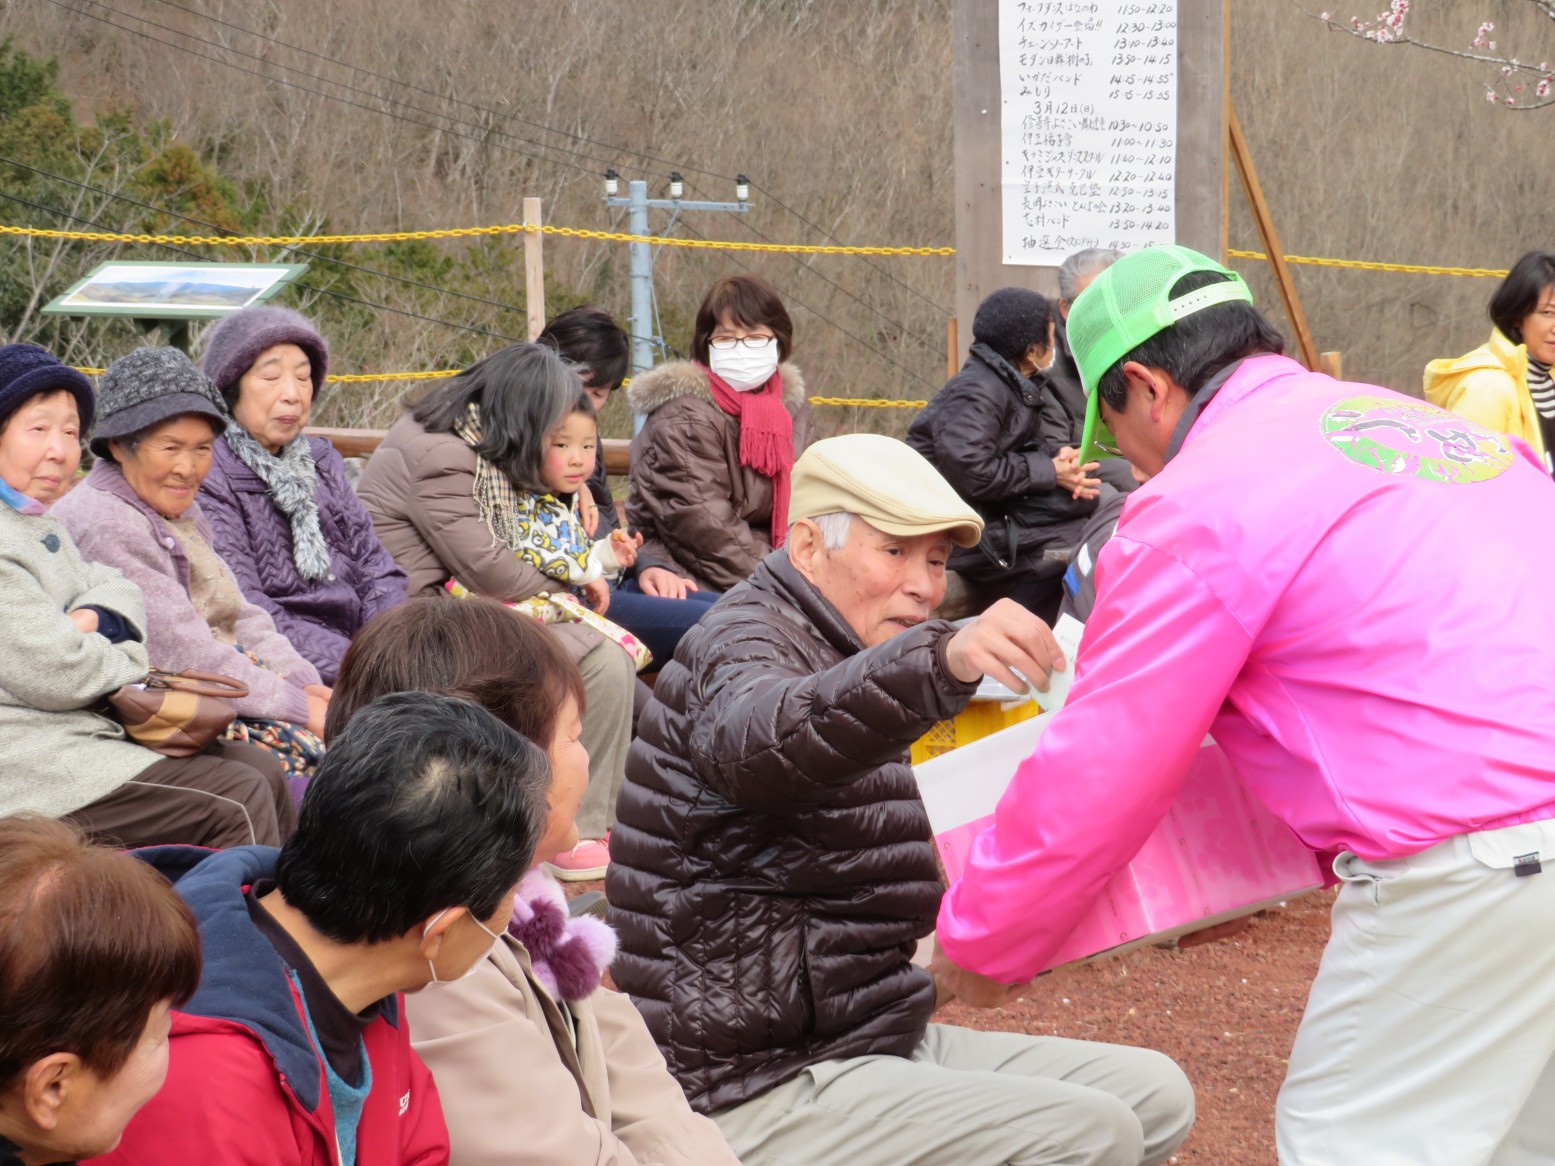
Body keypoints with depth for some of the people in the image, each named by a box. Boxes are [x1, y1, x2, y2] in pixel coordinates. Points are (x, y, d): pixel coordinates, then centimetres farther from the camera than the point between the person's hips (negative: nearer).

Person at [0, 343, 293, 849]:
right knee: (237, 800, -15)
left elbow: (121, 591, 16)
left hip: (90, 731, 11)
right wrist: (138, 662, -3)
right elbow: (55, 673, -22)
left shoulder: (41, 525, 18)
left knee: (260, 768, 5)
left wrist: (95, 619, -9)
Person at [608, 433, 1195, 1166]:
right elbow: (762, 744, -40)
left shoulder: (832, 658, 22)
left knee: (1152, 1094, 2)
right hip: (761, 1094, -10)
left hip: (864, 1041, 10)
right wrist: (943, 661, -54)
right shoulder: (739, 643, -11)